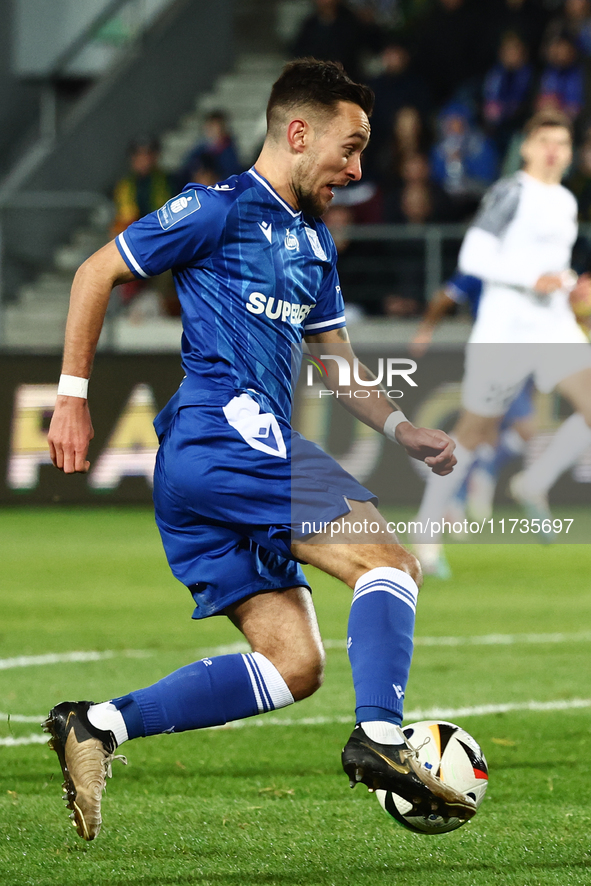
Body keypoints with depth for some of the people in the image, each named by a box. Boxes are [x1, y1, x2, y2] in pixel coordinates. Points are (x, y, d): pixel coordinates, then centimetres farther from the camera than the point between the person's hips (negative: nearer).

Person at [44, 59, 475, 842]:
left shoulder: (314, 242, 24)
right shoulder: (219, 210, -2)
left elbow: (337, 361, 29)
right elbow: (96, 274, 0)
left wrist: (400, 429, 13)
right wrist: (73, 395, -4)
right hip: (224, 432, -9)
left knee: (294, 667, 1)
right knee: (387, 560, -16)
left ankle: (97, 727, -1)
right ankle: (382, 738, -29)